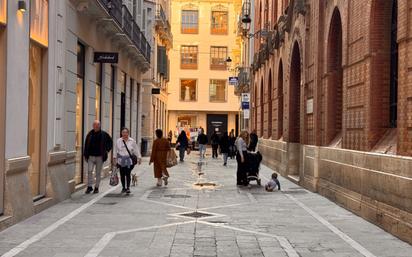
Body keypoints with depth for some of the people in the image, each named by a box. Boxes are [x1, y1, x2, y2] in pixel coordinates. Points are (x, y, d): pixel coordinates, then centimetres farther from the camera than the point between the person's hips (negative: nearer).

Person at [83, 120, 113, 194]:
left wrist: (107, 150, 3)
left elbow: (110, 142, 12)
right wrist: (85, 154, 6)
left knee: (98, 173, 6)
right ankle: (89, 186, -1)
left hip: (100, 157, -1)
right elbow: (86, 145, 9)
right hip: (91, 156, 1)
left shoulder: (104, 134, -2)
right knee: (89, 171, -9)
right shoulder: (90, 134, 3)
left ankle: (96, 187, 14)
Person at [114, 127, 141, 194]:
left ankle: (128, 188, -8)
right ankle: (123, 187, 21)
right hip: (121, 160, 2)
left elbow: (136, 150, 6)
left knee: (128, 174, -10)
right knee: (122, 174, 7)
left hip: (129, 160, -2)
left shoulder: (132, 141, 2)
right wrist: (115, 157, 14)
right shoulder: (118, 141, 5)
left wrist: (139, 157, 4)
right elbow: (116, 150, 13)